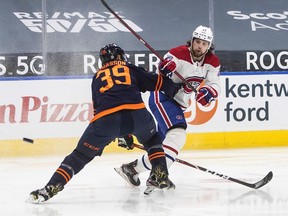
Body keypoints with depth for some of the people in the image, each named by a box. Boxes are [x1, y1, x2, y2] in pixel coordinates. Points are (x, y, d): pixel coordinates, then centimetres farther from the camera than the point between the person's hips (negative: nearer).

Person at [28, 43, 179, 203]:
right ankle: (160, 176, 20)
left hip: (105, 117, 0)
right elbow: (158, 82, 24)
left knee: (80, 155, 4)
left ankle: (51, 188, -9)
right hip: (136, 112, 0)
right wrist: (175, 89, 44)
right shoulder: (132, 70, 27)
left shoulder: (98, 77, 33)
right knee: (152, 140, 32)